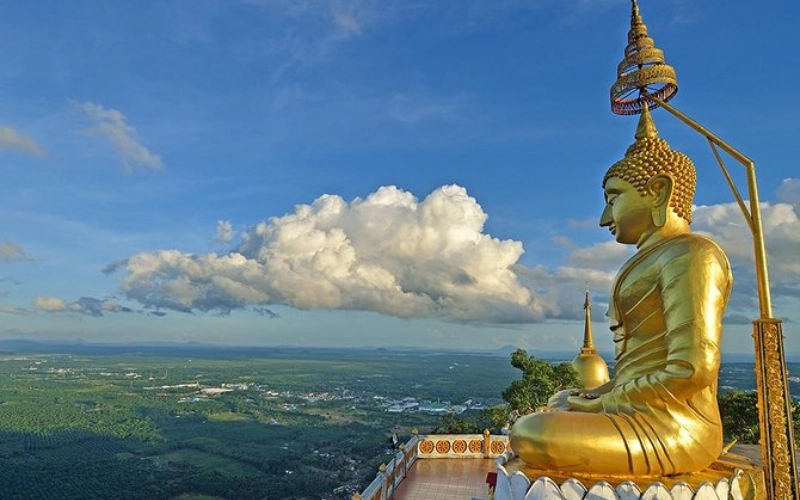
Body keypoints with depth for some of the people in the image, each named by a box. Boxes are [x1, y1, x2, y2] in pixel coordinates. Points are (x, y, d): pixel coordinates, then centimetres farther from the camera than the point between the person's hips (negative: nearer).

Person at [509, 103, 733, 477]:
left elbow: (691, 372, -20)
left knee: (530, 438, -26)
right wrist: (587, 396, 8)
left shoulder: (690, 255, -11)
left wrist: (602, 403, -10)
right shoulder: (652, 263, 18)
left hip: (671, 430, -10)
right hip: (644, 419, 10)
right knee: (531, 425, 19)